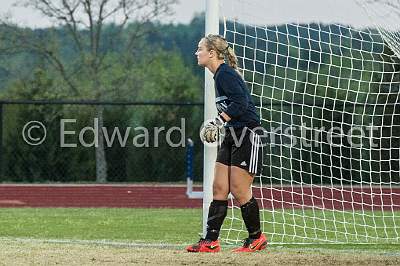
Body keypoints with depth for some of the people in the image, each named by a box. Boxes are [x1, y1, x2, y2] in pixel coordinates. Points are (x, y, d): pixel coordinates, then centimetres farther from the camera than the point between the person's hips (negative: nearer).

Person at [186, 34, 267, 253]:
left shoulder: (225, 74, -15)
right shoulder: (220, 75, 15)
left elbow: (240, 102, -25)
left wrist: (218, 122, -21)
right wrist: (217, 125, 10)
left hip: (247, 136, -10)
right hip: (232, 136, 10)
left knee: (239, 190, -5)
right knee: (219, 188, 4)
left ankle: (256, 238, 12)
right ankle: (210, 241, 4)